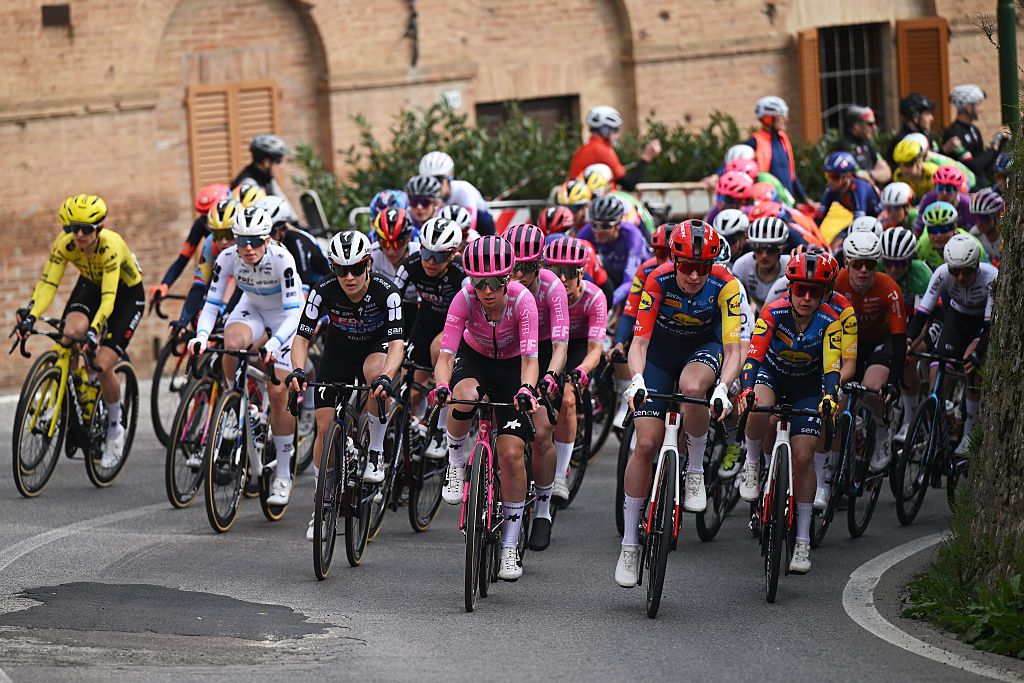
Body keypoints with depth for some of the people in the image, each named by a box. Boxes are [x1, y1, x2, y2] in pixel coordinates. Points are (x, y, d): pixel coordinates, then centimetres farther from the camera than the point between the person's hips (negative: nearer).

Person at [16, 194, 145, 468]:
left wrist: (94, 330, -59)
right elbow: (48, 283, -28)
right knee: (72, 331, -30)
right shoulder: (64, 244, -24)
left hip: (127, 294, -4)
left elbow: (109, 298, -44)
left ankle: (115, 427, 9)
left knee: (102, 366, -17)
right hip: (91, 285, 4)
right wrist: (31, 315, -45)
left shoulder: (111, 246, -37)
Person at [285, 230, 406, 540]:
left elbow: (397, 342, -36)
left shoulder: (385, 291, -31)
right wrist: (297, 370, -43)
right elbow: (302, 337, -23)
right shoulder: (324, 290, -26)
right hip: (338, 350, 2)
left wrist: (386, 377, -55)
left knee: (374, 371, -39)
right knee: (325, 427, -8)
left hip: (376, 347, -2)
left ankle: (376, 454, -20)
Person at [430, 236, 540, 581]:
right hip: (473, 358, 1)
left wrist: (526, 390, -54)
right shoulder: (465, 299, -27)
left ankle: (510, 546, 0)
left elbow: (530, 358, -34)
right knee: (462, 398, -38)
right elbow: (446, 355, -32)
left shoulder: (522, 299, -29)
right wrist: (442, 387, -52)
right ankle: (456, 464, -8)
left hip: (511, 367, -1)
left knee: (511, 453, -13)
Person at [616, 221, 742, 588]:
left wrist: (722, 388, -49)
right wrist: (637, 379, -49)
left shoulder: (725, 285, -27)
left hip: (703, 349, 0)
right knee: (646, 443, -10)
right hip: (660, 352, 0)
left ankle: (695, 472, -13)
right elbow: (639, 341, -30)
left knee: (692, 387, -38)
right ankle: (629, 543, 1)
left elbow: (732, 349, -31)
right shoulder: (658, 281, -28)